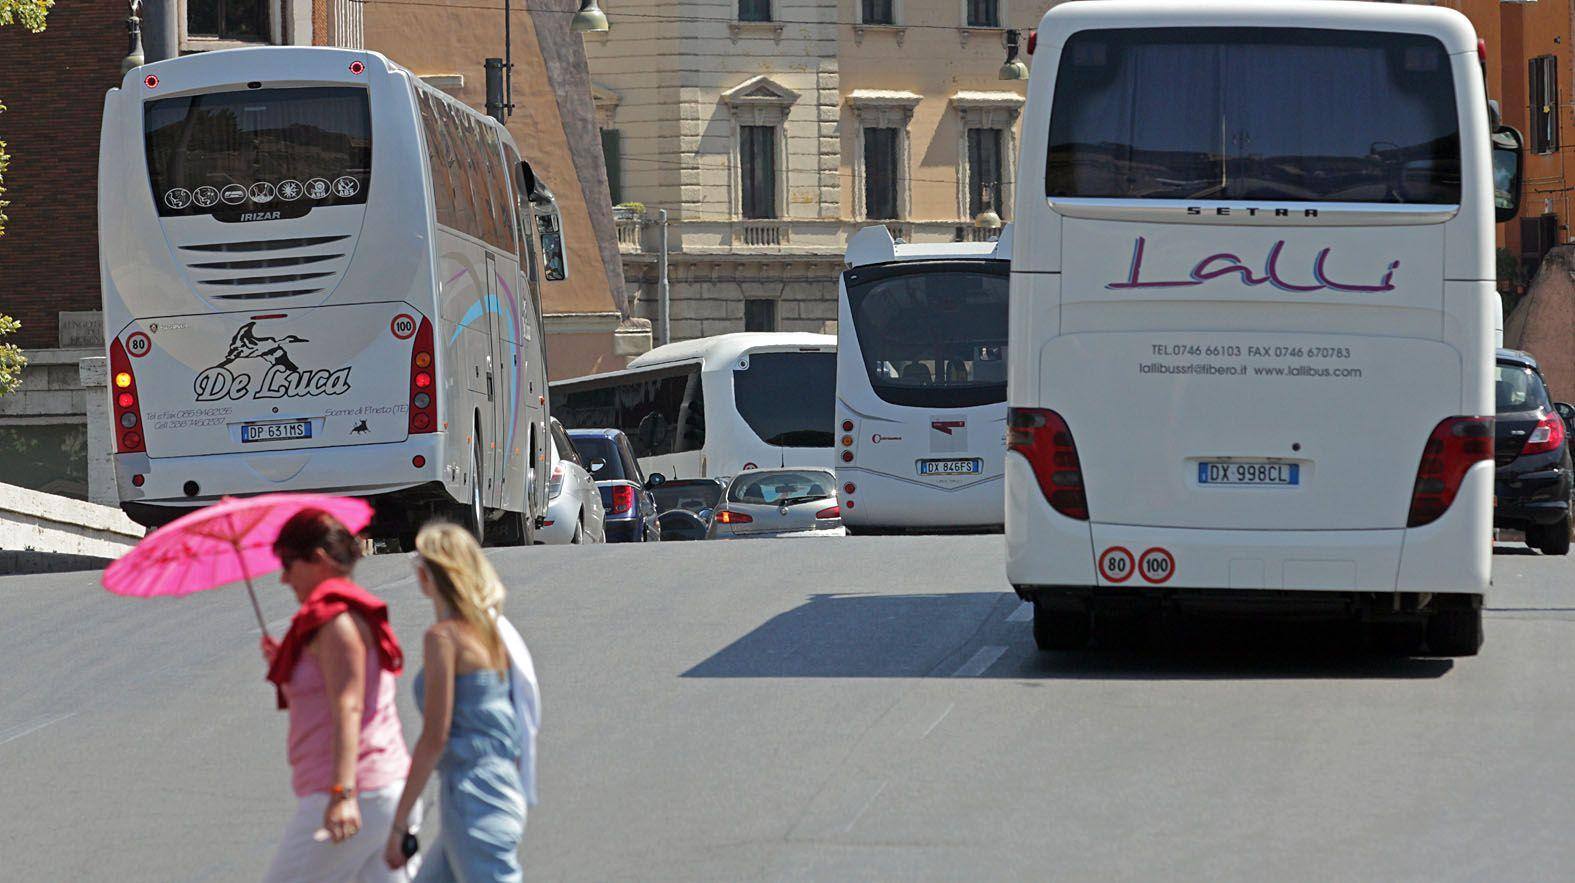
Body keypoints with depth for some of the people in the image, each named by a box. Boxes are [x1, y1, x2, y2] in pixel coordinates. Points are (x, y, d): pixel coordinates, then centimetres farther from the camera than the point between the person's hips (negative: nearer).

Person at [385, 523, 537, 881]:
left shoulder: (443, 636, -12)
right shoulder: (496, 630, 12)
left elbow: (434, 738, -17)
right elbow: (521, 730, 16)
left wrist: (397, 824, -13)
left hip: (473, 806, -9)